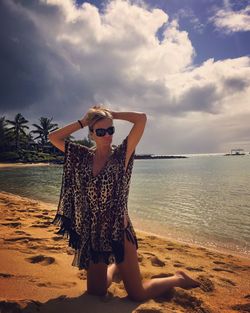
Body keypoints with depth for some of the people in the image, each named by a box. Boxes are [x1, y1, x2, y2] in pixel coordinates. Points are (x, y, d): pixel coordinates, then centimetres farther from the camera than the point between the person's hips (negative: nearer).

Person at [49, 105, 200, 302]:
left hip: (118, 231, -4)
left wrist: (112, 114, -7)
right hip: (91, 234, 4)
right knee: (95, 292, 19)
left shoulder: (121, 154, -10)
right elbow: (53, 138, 2)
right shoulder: (83, 156, 0)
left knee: (137, 295, 9)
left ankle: (178, 279, 35)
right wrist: (82, 122, -3)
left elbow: (141, 118, -19)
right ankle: (114, 267, 49)